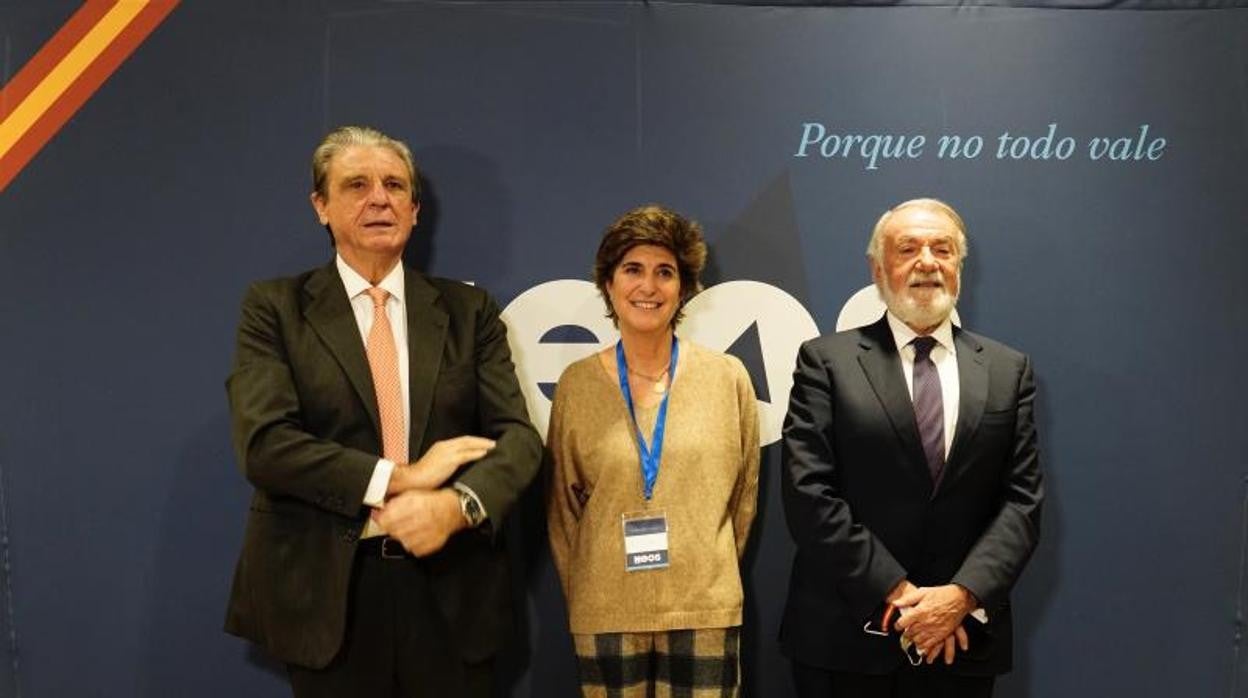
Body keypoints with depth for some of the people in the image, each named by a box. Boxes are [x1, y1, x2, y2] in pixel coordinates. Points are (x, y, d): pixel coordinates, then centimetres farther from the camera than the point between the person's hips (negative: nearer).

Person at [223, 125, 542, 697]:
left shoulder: (469, 309, 6)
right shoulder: (275, 307, 1)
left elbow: (518, 435, -2)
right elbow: (263, 444, -10)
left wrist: (457, 504, -22)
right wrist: (399, 478, -17)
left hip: (451, 591, 2)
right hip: (325, 592, -1)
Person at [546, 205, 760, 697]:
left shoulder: (728, 377, -2)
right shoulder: (577, 384, -1)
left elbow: (744, 496, 8)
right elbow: (563, 507, 9)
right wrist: (582, 594, 10)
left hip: (706, 612, 0)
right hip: (605, 614, 0)